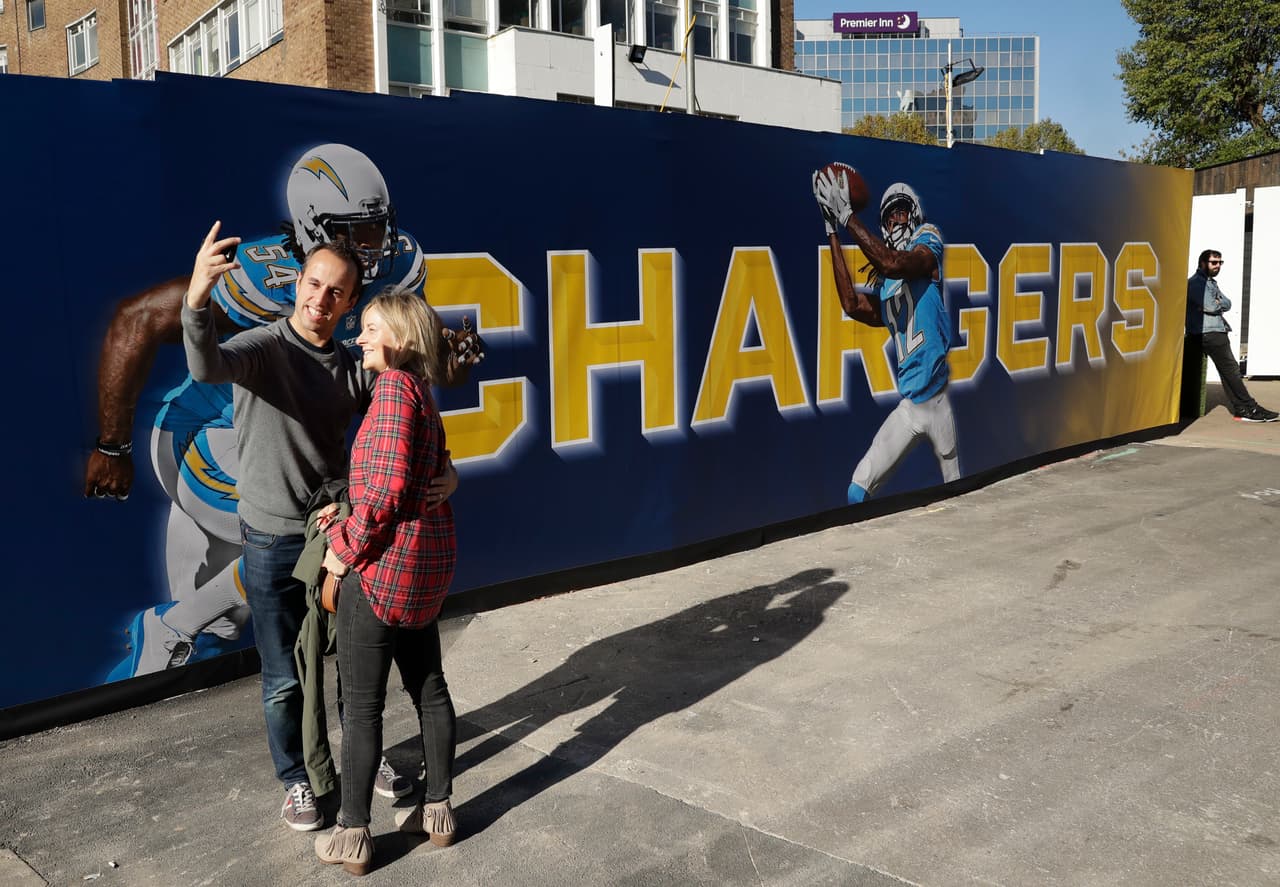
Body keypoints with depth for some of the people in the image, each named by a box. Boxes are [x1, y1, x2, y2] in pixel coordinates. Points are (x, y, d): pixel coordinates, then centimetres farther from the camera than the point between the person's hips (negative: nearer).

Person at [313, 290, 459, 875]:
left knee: (362, 704, 2)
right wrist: (348, 515, 7)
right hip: (428, 562, 9)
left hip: (383, 564, -9)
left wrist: (346, 547, -11)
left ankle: (353, 836, 13)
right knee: (428, 688, 16)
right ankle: (438, 810, 28)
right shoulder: (422, 394, 13)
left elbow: (387, 487, -23)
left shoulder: (394, 387, -15)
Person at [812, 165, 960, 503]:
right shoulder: (884, 289, 16)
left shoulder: (928, 238, 2)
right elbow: (852, 304, -4)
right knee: (857, 493, -7)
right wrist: (833, 234, 2)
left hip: (937, 401, -4)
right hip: (908, 406, 4)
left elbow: (895, 264, -19)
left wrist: (847, 216, -19)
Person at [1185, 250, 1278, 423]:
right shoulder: (1196, 282, -8)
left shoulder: (1211, 282, 23)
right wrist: (1219, 305, 1)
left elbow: (1227, 304, 12)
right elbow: (1210, 306, -19)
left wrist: (1217, 304, -8)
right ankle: (1249, 409, -10)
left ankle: (1242, 409, 11)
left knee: (1227, 370, 9)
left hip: (1217, 332, 10)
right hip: (1208, 333, -10)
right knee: (1231, 369, -10)